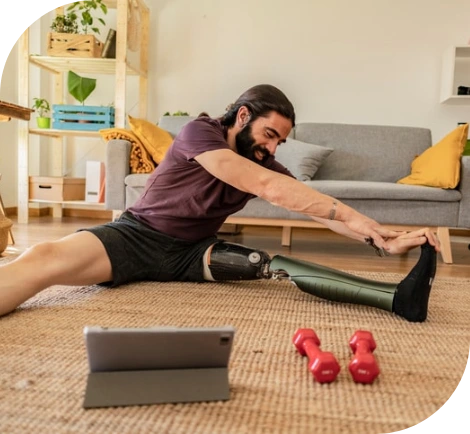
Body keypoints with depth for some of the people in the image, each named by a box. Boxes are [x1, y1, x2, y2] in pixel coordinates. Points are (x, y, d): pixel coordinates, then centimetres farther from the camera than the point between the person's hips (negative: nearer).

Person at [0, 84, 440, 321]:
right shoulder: (199, 132, -17)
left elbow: (317, 206, -6)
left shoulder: (265, 164, 3)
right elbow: (265, 186, -29)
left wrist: (381, 239, -21)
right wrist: (354, 216, -28)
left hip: (190, 252, 11)